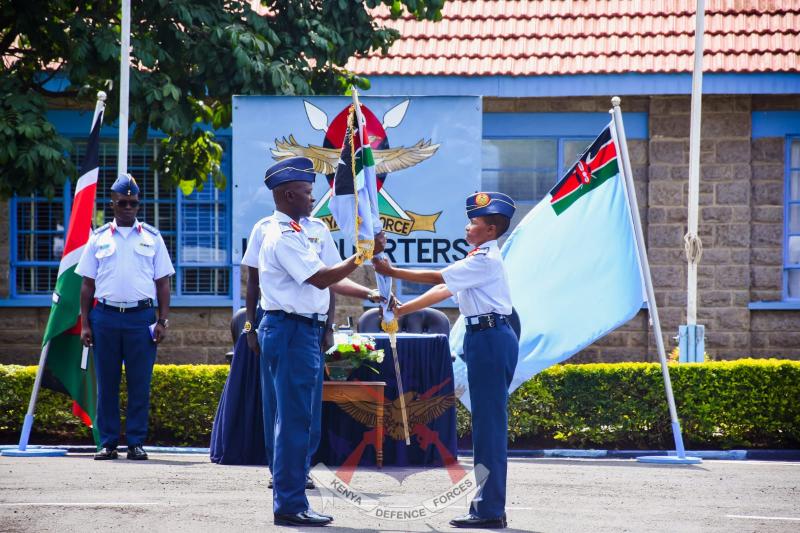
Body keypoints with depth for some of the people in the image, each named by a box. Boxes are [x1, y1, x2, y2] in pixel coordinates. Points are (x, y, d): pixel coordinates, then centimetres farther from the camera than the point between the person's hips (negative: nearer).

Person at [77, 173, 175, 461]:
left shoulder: (152, 238, 10)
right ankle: (108, 443, 7)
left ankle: (136, 442, 3)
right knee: (106, 383, 2)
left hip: (141, 317, -1)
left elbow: (163, 283, 9)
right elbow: (87, 284, 11)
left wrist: (163, 321, 0)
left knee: (140, 384, -1)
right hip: (105, 315, 1)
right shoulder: (98, 238, 11)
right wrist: (85, 324, 4)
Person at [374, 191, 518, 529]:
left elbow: (438, 278, -15)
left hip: (489, 337, -11)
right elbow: (443, 291, 20)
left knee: (489, 424, -9)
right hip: (485, 338, 11)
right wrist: (403, 310, 15)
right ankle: (489, 507, 15)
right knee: (486, 424, 12)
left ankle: (490, 510, -9)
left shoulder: (485, 260, -11)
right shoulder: (479, 260, 21)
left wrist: (393, 272, -11)